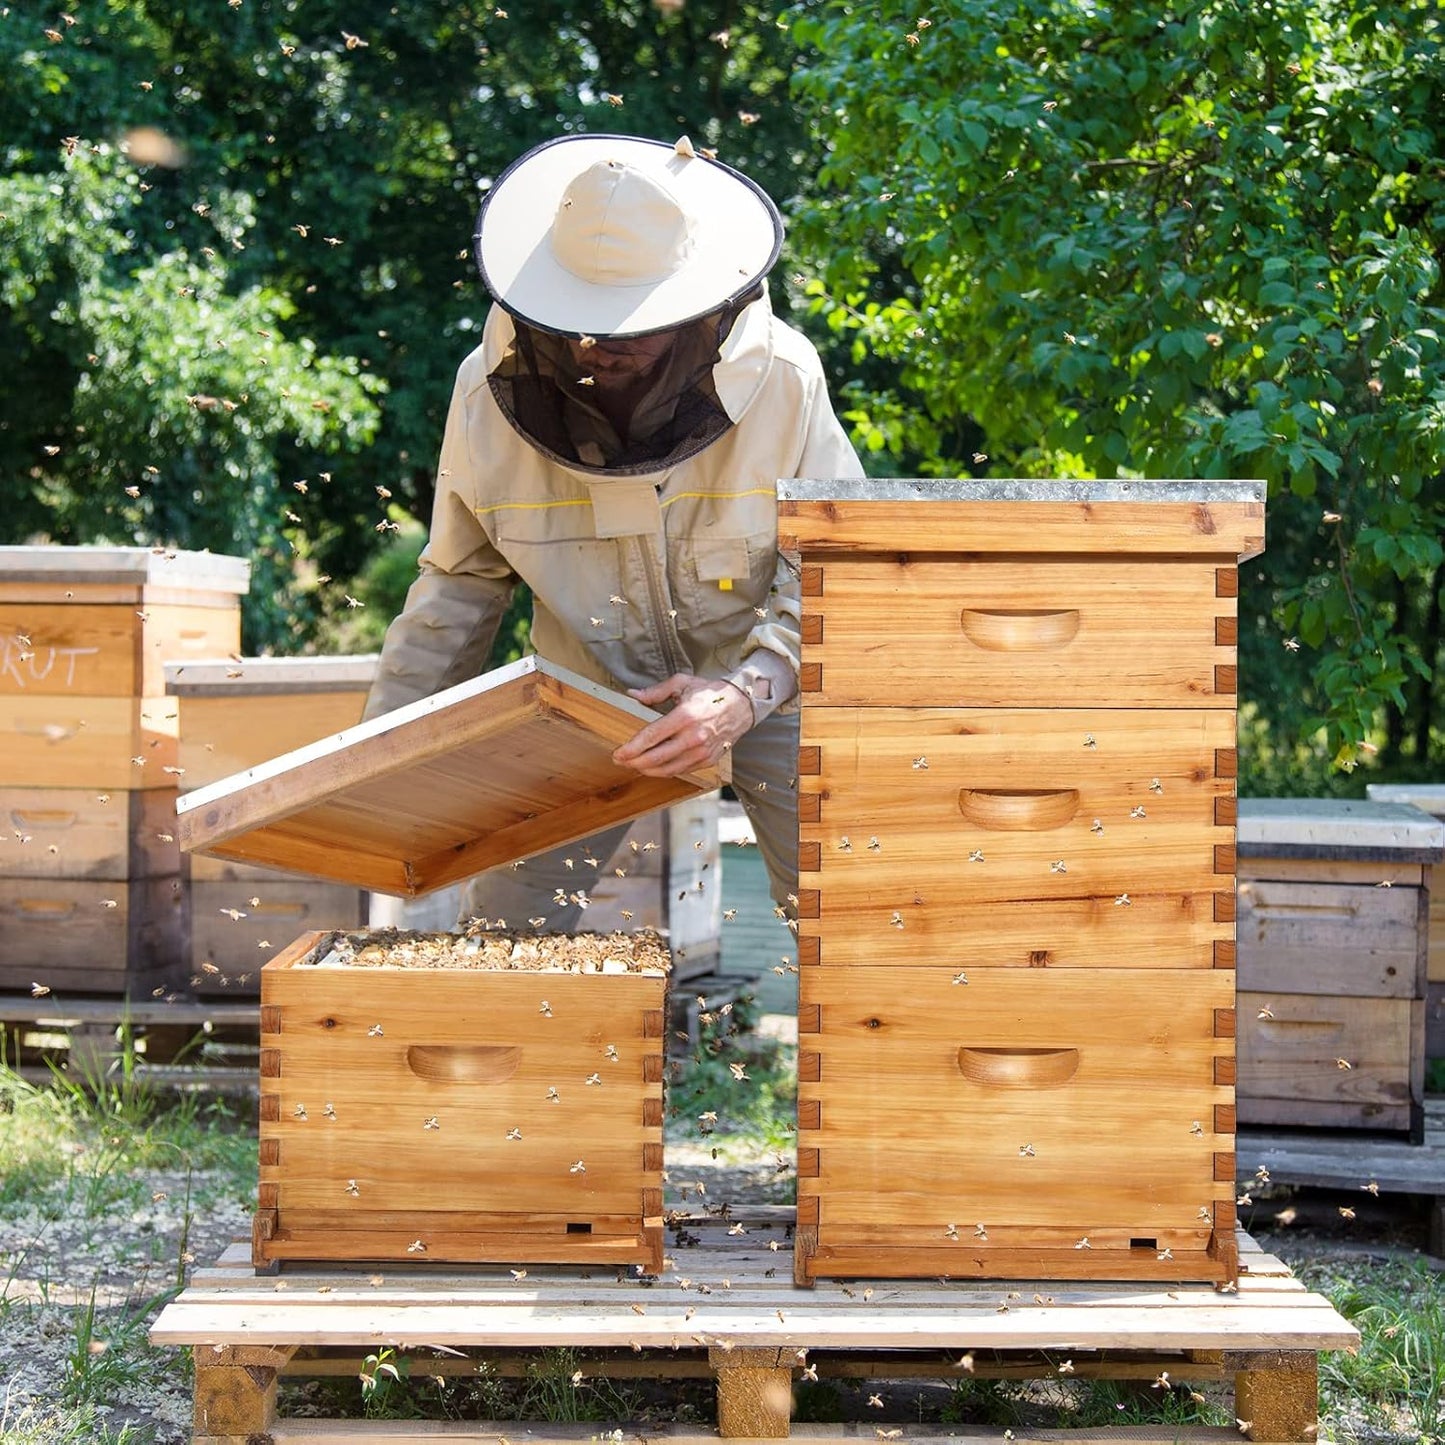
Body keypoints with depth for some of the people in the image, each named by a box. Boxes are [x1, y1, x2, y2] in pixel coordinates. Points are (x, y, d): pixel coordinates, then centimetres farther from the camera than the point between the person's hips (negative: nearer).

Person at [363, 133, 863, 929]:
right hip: (587, 687, 2)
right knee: (503, 925, -2)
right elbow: (460, 583, -2)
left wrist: (748, 694, -33)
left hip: (770, 681, -1)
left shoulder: (781, 379, -23)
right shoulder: (492, 389, -17)